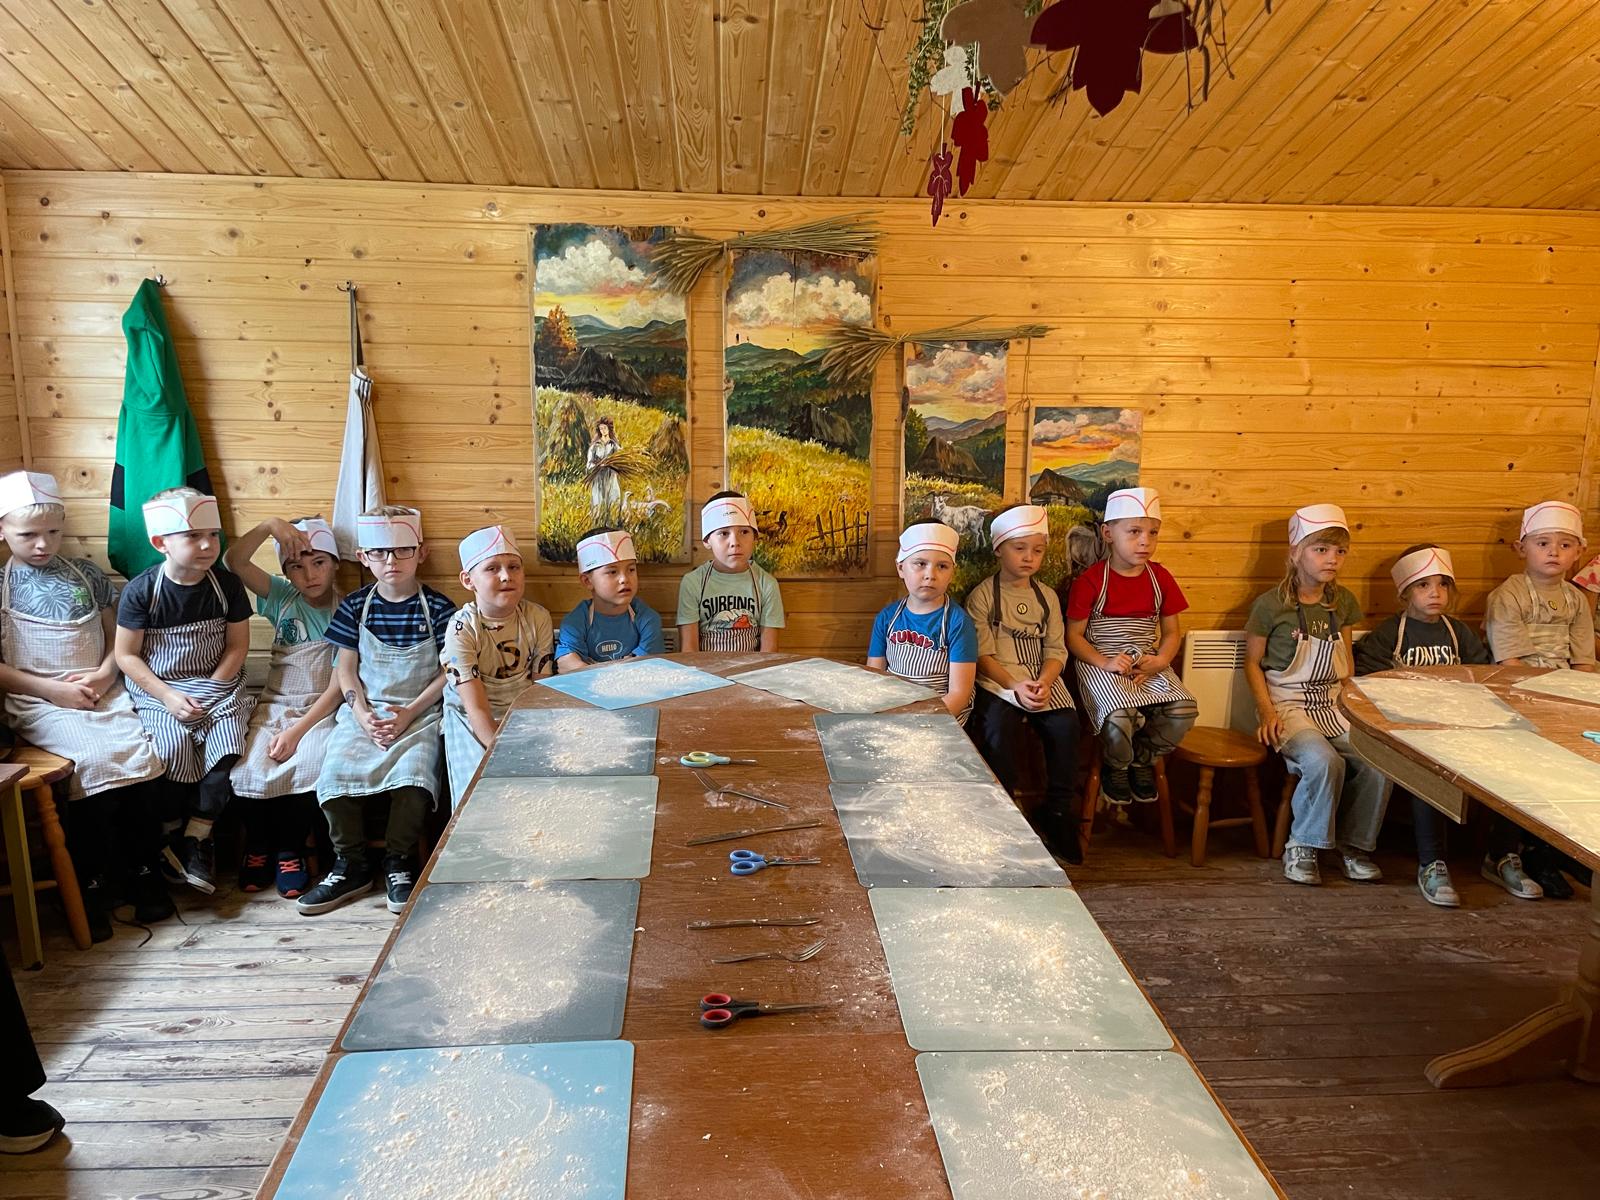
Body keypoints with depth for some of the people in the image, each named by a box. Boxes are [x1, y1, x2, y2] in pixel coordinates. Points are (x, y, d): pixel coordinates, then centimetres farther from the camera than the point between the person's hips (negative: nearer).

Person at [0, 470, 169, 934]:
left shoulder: (86, 575, 13)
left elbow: (116, 636, 16)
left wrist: (105, 674, -4)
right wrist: (53, 689, -11)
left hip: (102, 692, 3)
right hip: (39, 702, -3)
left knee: (145, 753, -24)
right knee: (94, 758, -29)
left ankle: (143, 868, -6)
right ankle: (90, 883, -12)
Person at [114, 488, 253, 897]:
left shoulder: (227, 584, -4)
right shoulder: (140, 590, -9)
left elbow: (237, 645, 2)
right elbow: (126, 655, -4)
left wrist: (210, 691, -9)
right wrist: (169, 697, -13)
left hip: (217, 684, 2)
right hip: (158, 689, -1)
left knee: (227, 747, -22)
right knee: (174, 746, -26)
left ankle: (194, 835, -6)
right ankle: (173, 830, -3)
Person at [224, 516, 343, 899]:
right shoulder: (282, 598, 6)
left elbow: (339, 685, -10)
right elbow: (234, 561, -7)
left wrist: (297, 731, -17)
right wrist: (271, 525, -19)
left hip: (321, 710, -3)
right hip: (274, 705, 3)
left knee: (310, 766, -32)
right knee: (249, 767, -24)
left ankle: (290, 851, -6)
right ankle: (258, 847, 4)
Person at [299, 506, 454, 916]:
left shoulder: (438, 607, -1)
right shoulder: (355, 606, 7)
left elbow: (449, 671, -2)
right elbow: (346, 668, 8)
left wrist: (409, 712, -12)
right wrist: (361, 712, -8)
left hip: (419, 712, -2)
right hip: (363, 710, 3)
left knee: (413, 777, -29)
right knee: (334, 775, -22)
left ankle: (399, 862, -4)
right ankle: (350, 866, 0)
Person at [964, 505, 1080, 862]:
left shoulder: (1047, 597, 14)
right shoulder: (982, 595, 2)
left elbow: (1056, 651, 7)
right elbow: (982, 655, -6)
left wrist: (1044, 682, -14)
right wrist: (1015, 686, -20)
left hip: (1043, 680, 4)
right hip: (997, 681, -3)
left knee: (1065, 724, -23)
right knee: (999, 726, -32)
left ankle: (1057, 811, -6)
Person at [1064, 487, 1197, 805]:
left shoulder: (1160, 577, 5)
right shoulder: (1091, 580, -7)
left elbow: (1171, 632, 13)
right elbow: (1073, 636, -4)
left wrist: (1160, 661, -7)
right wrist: (1105, 662, -19)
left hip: (1148, 664, 5)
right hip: (1100, 664, -4)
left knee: (1183, 710, -20)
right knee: (1120, 717, -31)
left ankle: (1142, 759, 11)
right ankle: (1115, 767, 6)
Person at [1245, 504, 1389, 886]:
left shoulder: (1343, 602, 9)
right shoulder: (1271, 604, -7)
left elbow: (1345, 660, 19)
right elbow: (1252, 661, 0)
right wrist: (1266, 711, -11)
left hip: (1333, 704, 5)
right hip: (1288, 706, -5)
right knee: (1325, 762, -32)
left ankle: (1355, 844, 4)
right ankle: (1302, 848, -11)